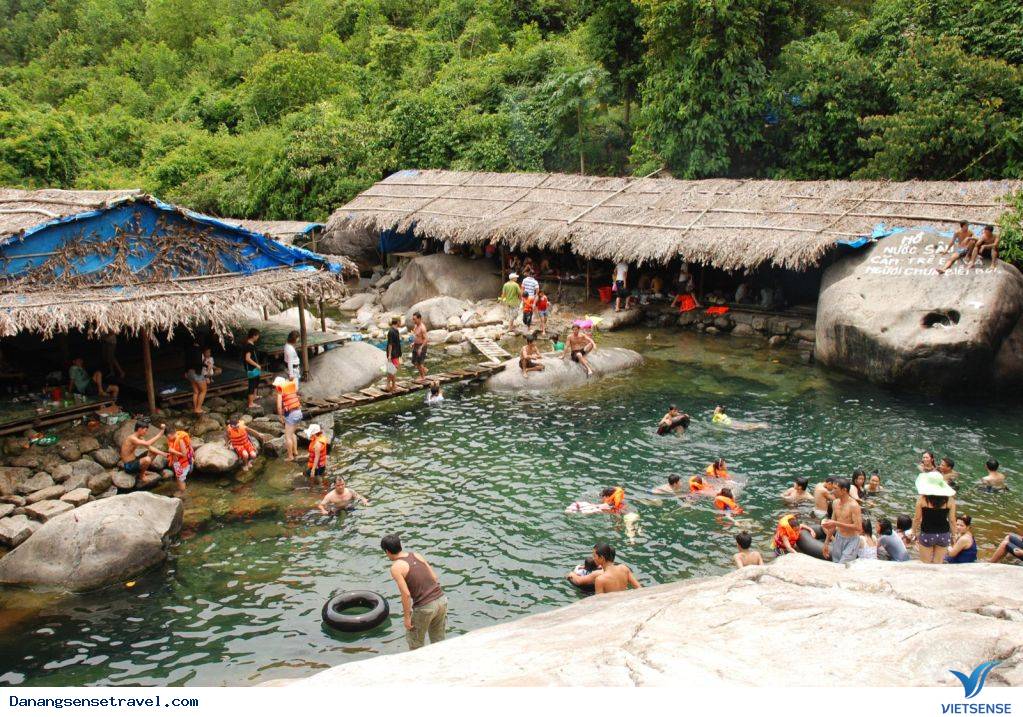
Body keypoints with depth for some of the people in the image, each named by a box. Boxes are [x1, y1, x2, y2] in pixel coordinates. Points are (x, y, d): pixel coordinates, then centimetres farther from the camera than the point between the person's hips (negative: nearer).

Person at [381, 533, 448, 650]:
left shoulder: (396, 567, -10)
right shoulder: (416, 555, 9)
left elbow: (406, 594, -16)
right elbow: (434, 577, 11)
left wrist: (407, 617, -7)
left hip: (425, 607, -6)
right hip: (441, 599, 6)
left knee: (414, 638, 19)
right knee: (438, 638, 24)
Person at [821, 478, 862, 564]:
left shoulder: (853, 506, -19)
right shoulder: (835, 503, 3)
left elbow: (858, 527, -25)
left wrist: (837, 523, -25)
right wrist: (826, 543, 13)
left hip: (851, 540, -7)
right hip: (838, 538, 7)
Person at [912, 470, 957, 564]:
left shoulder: (922, 499, -10)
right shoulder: (950, 499, -6)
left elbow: (917, 519, -4)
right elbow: (952, 520, -1)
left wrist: (914, 532, 10)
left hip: (927, 534, -2)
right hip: (944, 534, 2)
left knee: (925, 563, 12)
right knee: (938, 563, 14)